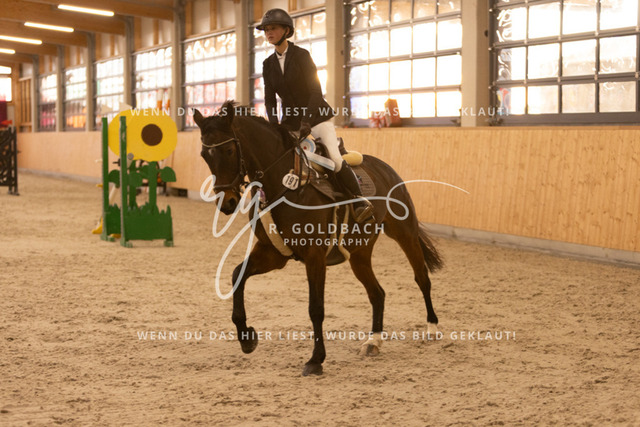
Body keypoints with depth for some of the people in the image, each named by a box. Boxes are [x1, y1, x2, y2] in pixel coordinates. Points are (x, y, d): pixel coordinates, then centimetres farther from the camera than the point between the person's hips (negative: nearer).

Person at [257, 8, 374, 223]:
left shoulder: (302, 55, -8)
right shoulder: (268, 64, 6)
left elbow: (315, 91, -14)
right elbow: (269, 99, 6)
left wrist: (307, 121, -24)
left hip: (316, 116, -5)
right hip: (291, 121, 5)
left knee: (335, 159, -21)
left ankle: (359, 200, -10)